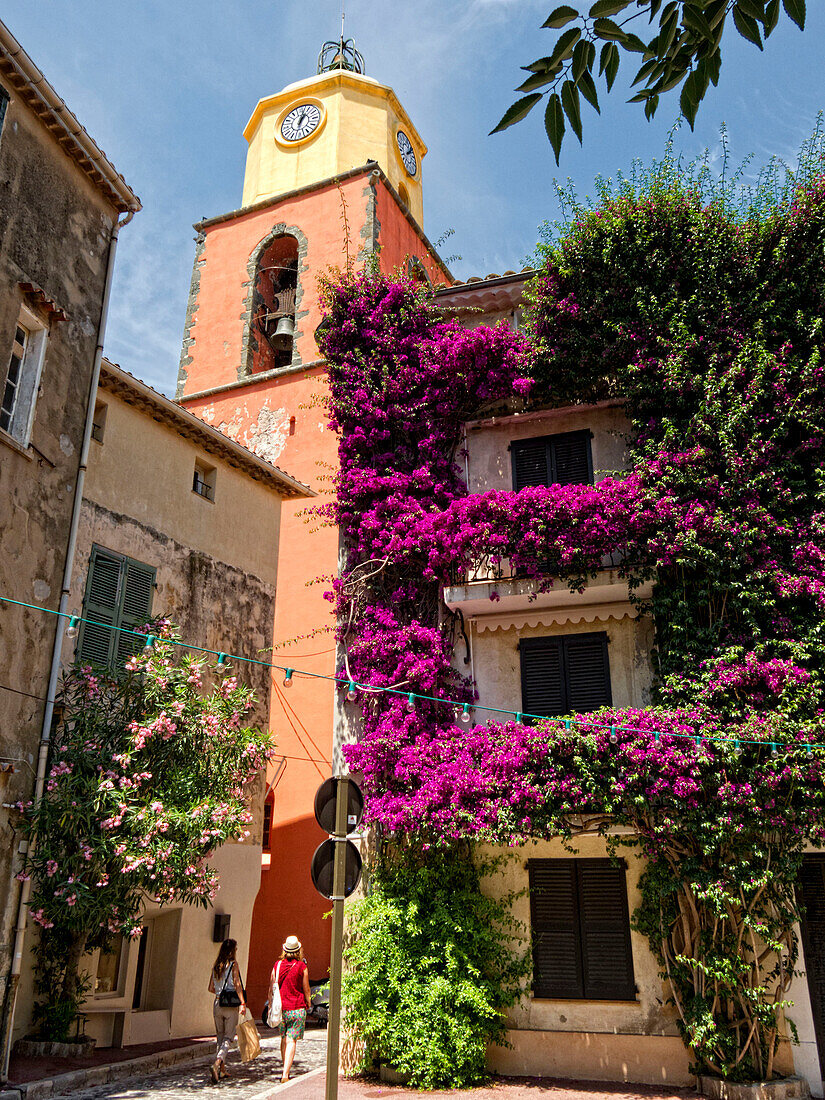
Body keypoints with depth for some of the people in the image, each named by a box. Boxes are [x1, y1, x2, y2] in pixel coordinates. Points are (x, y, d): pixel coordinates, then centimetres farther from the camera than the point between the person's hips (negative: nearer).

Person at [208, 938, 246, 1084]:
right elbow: (237, 984, -15)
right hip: (231, 1006, -5)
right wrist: (242, 1003, -15)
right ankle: (217, 1063, -20)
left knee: (220, 1037, 16)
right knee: (228, 1037, 0)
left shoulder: (216, 965, 8)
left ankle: (222, 1070, 19)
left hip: (217, 1004, 5)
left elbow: (211, 988, 11)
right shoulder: (233, 963, -7)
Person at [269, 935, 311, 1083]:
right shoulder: (302, 967, -7)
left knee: (284, 1039, 18)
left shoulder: (277, 965, 1)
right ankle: (285, 1073, -10)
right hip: (297, 1009, -3)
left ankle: (285, 1070, 26)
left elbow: (271, 989, 5)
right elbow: (306, 990, -1)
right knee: (292, 1040, -2)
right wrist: (309, 1004, 15)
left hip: (281, 1008, 3)